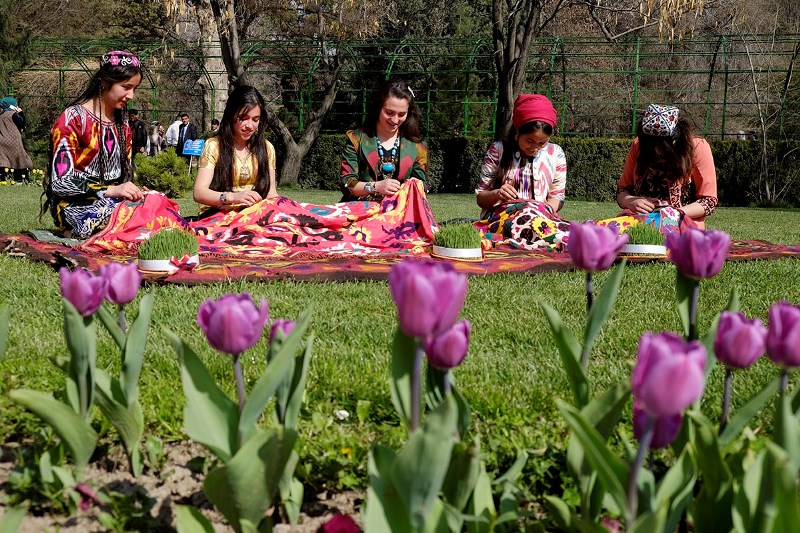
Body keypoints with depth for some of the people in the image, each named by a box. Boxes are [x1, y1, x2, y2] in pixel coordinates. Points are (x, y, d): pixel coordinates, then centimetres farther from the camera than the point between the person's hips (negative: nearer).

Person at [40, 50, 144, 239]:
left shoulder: (123, 126, 16)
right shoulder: (72, 119, -7)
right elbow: (61, 182, -13)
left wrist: (132, 191, -7)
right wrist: (111, 190, -23)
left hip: (114, 201, 7)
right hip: (75, 205, -7)